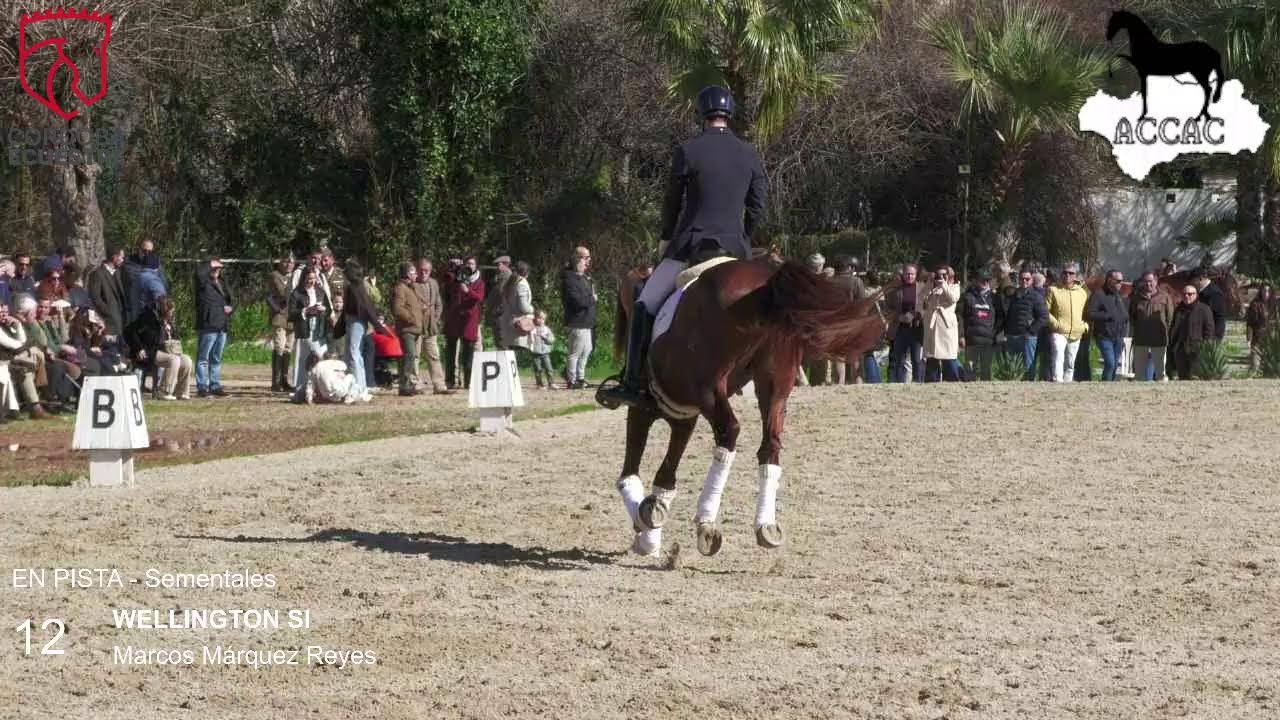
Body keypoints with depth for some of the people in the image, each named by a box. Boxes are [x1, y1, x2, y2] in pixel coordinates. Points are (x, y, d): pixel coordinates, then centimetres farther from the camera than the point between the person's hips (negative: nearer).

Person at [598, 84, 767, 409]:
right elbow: (757, 210, 8)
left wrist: (666, 242, 19)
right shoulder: (750, 156, 7)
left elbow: (672, 204, 4)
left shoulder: (687, 152, -5)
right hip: (736, 248, 4)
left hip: (691, 245, -4)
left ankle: (632, 382, -7)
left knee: (645, 306, 1)